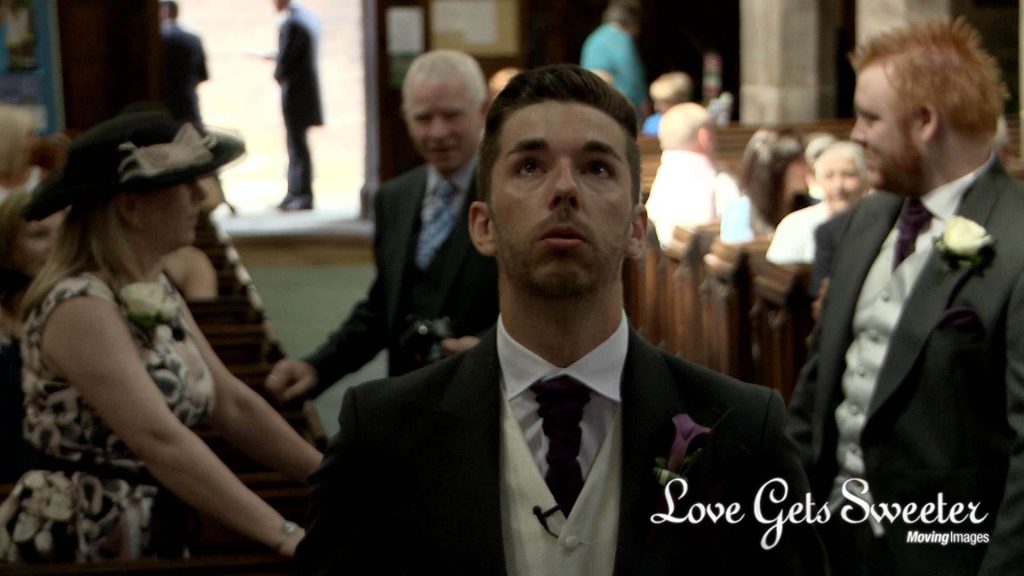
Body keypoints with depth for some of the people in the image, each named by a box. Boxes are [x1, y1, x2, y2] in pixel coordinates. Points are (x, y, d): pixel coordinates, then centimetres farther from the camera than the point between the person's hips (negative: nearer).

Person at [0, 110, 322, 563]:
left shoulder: (154, 292, 7)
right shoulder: (80, 307, -20)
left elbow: (233, 405, 6)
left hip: (151, 538, 8)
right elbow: (161, 440, -28)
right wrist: (284, 536, -31)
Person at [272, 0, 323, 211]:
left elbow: (285, 59, -19)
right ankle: (295, 193, 20)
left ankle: (303, 196, 1)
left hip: (295, 91, -9)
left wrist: (279, 76, -1)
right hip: (308, 88, 9)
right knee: (296, 145, 14)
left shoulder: (291, 23, -20)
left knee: (297, 145, -3)